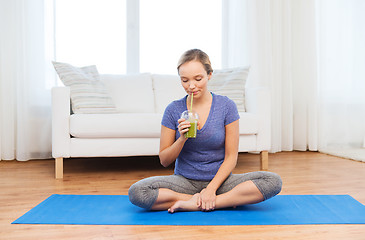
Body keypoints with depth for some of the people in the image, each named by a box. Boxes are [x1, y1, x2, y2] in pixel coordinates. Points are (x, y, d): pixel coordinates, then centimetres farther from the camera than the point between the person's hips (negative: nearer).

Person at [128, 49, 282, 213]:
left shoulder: (226, 106, -4)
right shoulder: (173, 110, -2)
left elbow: (231, 157, -3)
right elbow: (164, 161, 1)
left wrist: (211, 188, -16)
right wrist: (182, 139, -17)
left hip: (219, 179, 0)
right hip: (184, 180, 1)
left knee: (273, 181, -24)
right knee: (136, 192, -27)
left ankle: (193, 203, -21)